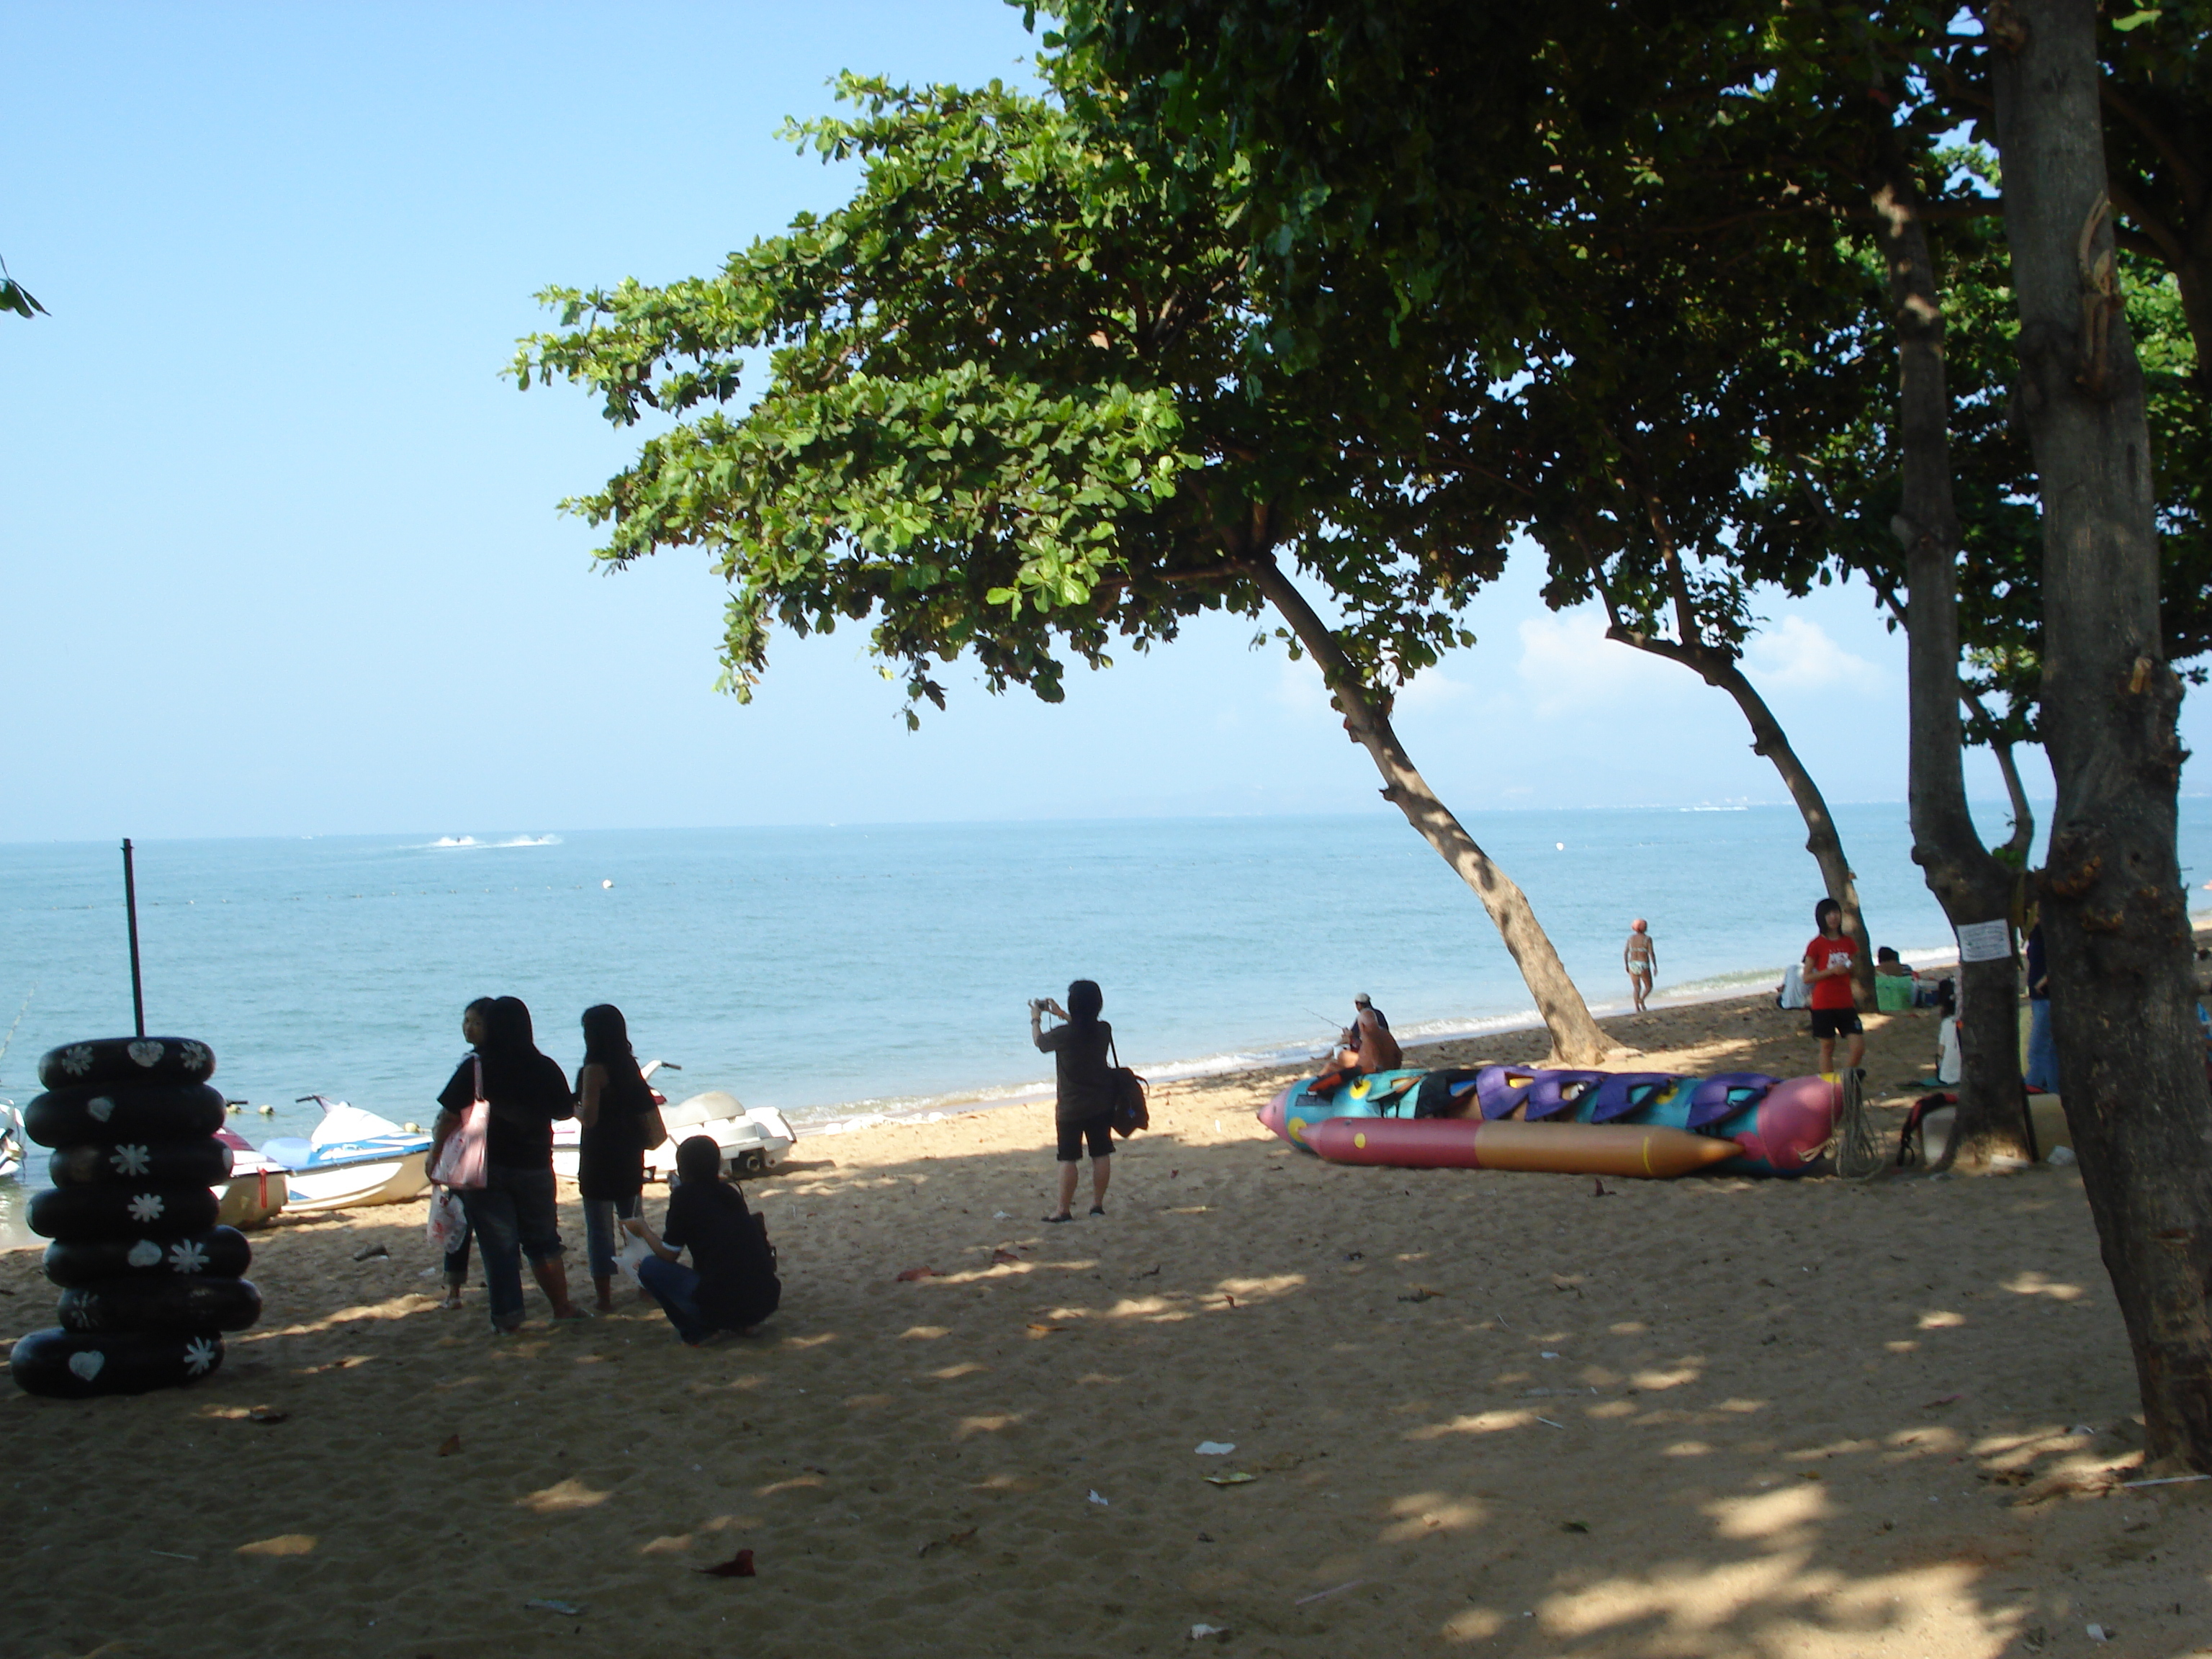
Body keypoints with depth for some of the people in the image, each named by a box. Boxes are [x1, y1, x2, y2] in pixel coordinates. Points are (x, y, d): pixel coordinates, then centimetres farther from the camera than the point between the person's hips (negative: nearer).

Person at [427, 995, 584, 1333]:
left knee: (498, 1245, 3)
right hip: (534, 1166, 2)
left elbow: (449, 1117, -11)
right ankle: (562, 1307, 20)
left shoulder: (474, 1070, -11)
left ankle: (508, 1318, 4)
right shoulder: (545, 1069, -5)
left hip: (486, 1167, -2)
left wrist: (434, 1154, 3)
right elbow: (565, 1112, 7)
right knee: (543, 1241, 17)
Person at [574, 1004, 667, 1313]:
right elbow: (644, 1106, 11)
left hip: (600, 1157, -7)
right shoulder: (629, 1066, 6)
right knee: (633, 1222, 18)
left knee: (599, 1228, -1)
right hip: (629, 1156, 7)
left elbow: (589, 1118, -18)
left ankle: (604, 1296, -1)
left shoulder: (595, 1069, -16)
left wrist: (572, 1107, 0)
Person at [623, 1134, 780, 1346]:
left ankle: (698, 1332, 5)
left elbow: (668, 1255, 5)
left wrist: (643, 1230, 23)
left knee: (649, 1267, 10)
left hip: (724, 1304, -6)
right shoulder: (730, 1192, 16)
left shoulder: (684, 1195, -1)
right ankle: (739, 1325, 18)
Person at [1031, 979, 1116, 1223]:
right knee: (1101, 1154, 11)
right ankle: (1097, 1204, 18)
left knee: (1068, 1159, 2)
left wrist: (1036, 1019, 20)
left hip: (1071, 1108, -4)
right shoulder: (1104, 1030, -6)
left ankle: (1064, 1210, 5)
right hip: (1101, 1104, 5)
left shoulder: (1064, 1034, -20)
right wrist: (1061, 1014, 27)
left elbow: (1039, 1040, 1)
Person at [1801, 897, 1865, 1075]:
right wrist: (1832, 971, -17)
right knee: (1827, 1047, 2)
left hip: (1846, 1004, 4)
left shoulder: (1847, 943, 9)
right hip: (1824, 1005, -4)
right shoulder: (1816, 945, -5)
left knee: (1859, 1046, -3)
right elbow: (1807, 978, -7)